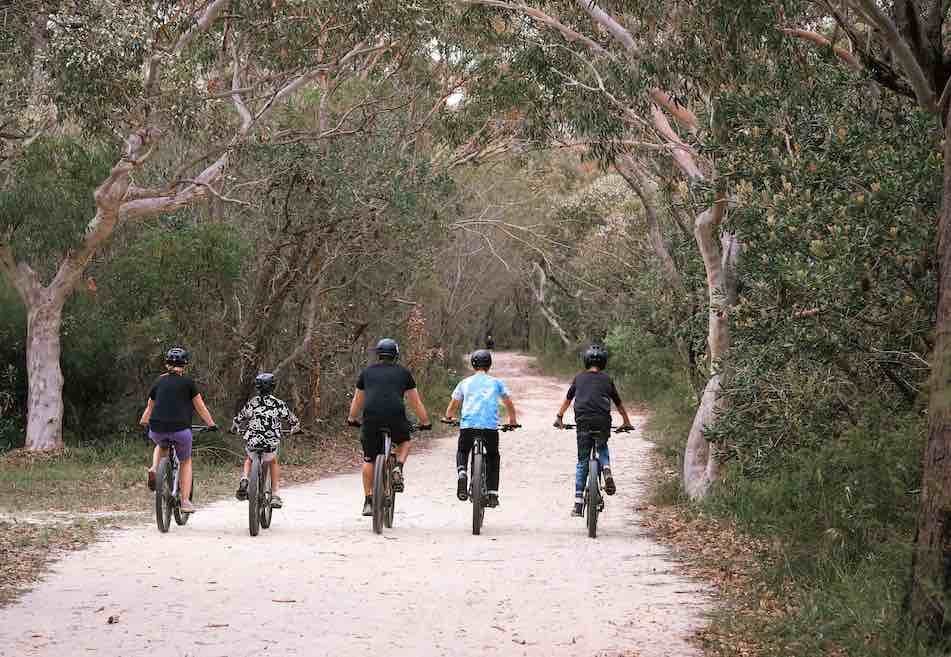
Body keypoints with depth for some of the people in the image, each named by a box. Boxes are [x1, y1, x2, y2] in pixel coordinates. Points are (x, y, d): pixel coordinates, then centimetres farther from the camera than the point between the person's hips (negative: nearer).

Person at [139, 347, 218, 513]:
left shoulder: (159, 382, 15)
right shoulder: (188, 382, 6)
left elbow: (149, 407, 26)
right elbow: (200, 408, 10)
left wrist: (143, 422, 42)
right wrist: (212, 424, 23)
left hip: (157, 430, 3)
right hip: (180, 429, -3)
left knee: (161, 446, 38)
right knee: (185, 462, 21)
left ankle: (154, 469, 9)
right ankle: (185, 501, 11)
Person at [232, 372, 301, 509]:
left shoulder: (252, 402, 5)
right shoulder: (279, 404, 2)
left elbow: (237, 420, 11)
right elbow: (294, 422, 10)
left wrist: (235, 428, 33)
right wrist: (294, 429, 33)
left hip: (251, 443, 1)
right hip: (271, 445, -1)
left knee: (249, 459, 34)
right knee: (273, 462, 31)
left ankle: (244, 481, 6)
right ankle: (275, 496, 23)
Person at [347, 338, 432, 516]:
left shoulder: (367, 372, 23)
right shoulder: (403, 372, 19)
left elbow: (357, 400, 33)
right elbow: (415, 401, 23)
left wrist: (352, 419, 48)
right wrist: (425, 422, 34)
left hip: (371, 418, 1)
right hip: (395, 417, -1)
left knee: (369, 460, 14)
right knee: (404, 442, 30)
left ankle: (368, 502, 13)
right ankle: (398, 469, 3)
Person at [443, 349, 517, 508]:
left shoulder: (465, 383, 19)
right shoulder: (496, 382, 17)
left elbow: (453, 406, 27)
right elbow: (509, 404, 20)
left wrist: (448, 418, 48)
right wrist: (512, 421, 38)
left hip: (467, 425, 0)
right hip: (490, 425, 0)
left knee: (462, 452, 27)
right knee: (493, 457, 23)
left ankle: (461, 473, -5)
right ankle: (492, 494, 14)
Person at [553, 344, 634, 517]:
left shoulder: (579, 378, 15)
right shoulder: (607, 380, 13)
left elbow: (567, 400, 25)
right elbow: (619, 404, 22)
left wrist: (559, 417, 39)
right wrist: (626, 423, 35)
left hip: (583, 423, 0)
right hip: (603, 423, 0)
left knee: (582, 462, 10)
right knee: (603, 449, 29)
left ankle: (578, 502, 5)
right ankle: (606, 470, -2)